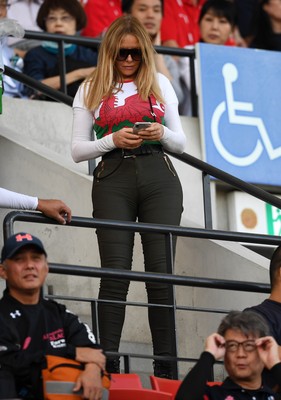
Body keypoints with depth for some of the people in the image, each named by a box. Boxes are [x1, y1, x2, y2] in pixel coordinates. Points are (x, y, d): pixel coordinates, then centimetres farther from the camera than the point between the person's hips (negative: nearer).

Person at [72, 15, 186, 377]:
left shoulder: (159, 84, 14)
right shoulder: (91, 90, 10)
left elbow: (180, 143, 17)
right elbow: (78, 150, 7)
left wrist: (162, 134, -6)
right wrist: (113, 140, -10)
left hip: (159, 180, 1)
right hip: (113, 180, -1)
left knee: (161, 270, -4)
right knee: (115, 272, -8)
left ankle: (165, 362, -4)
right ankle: (107, 360, -9)